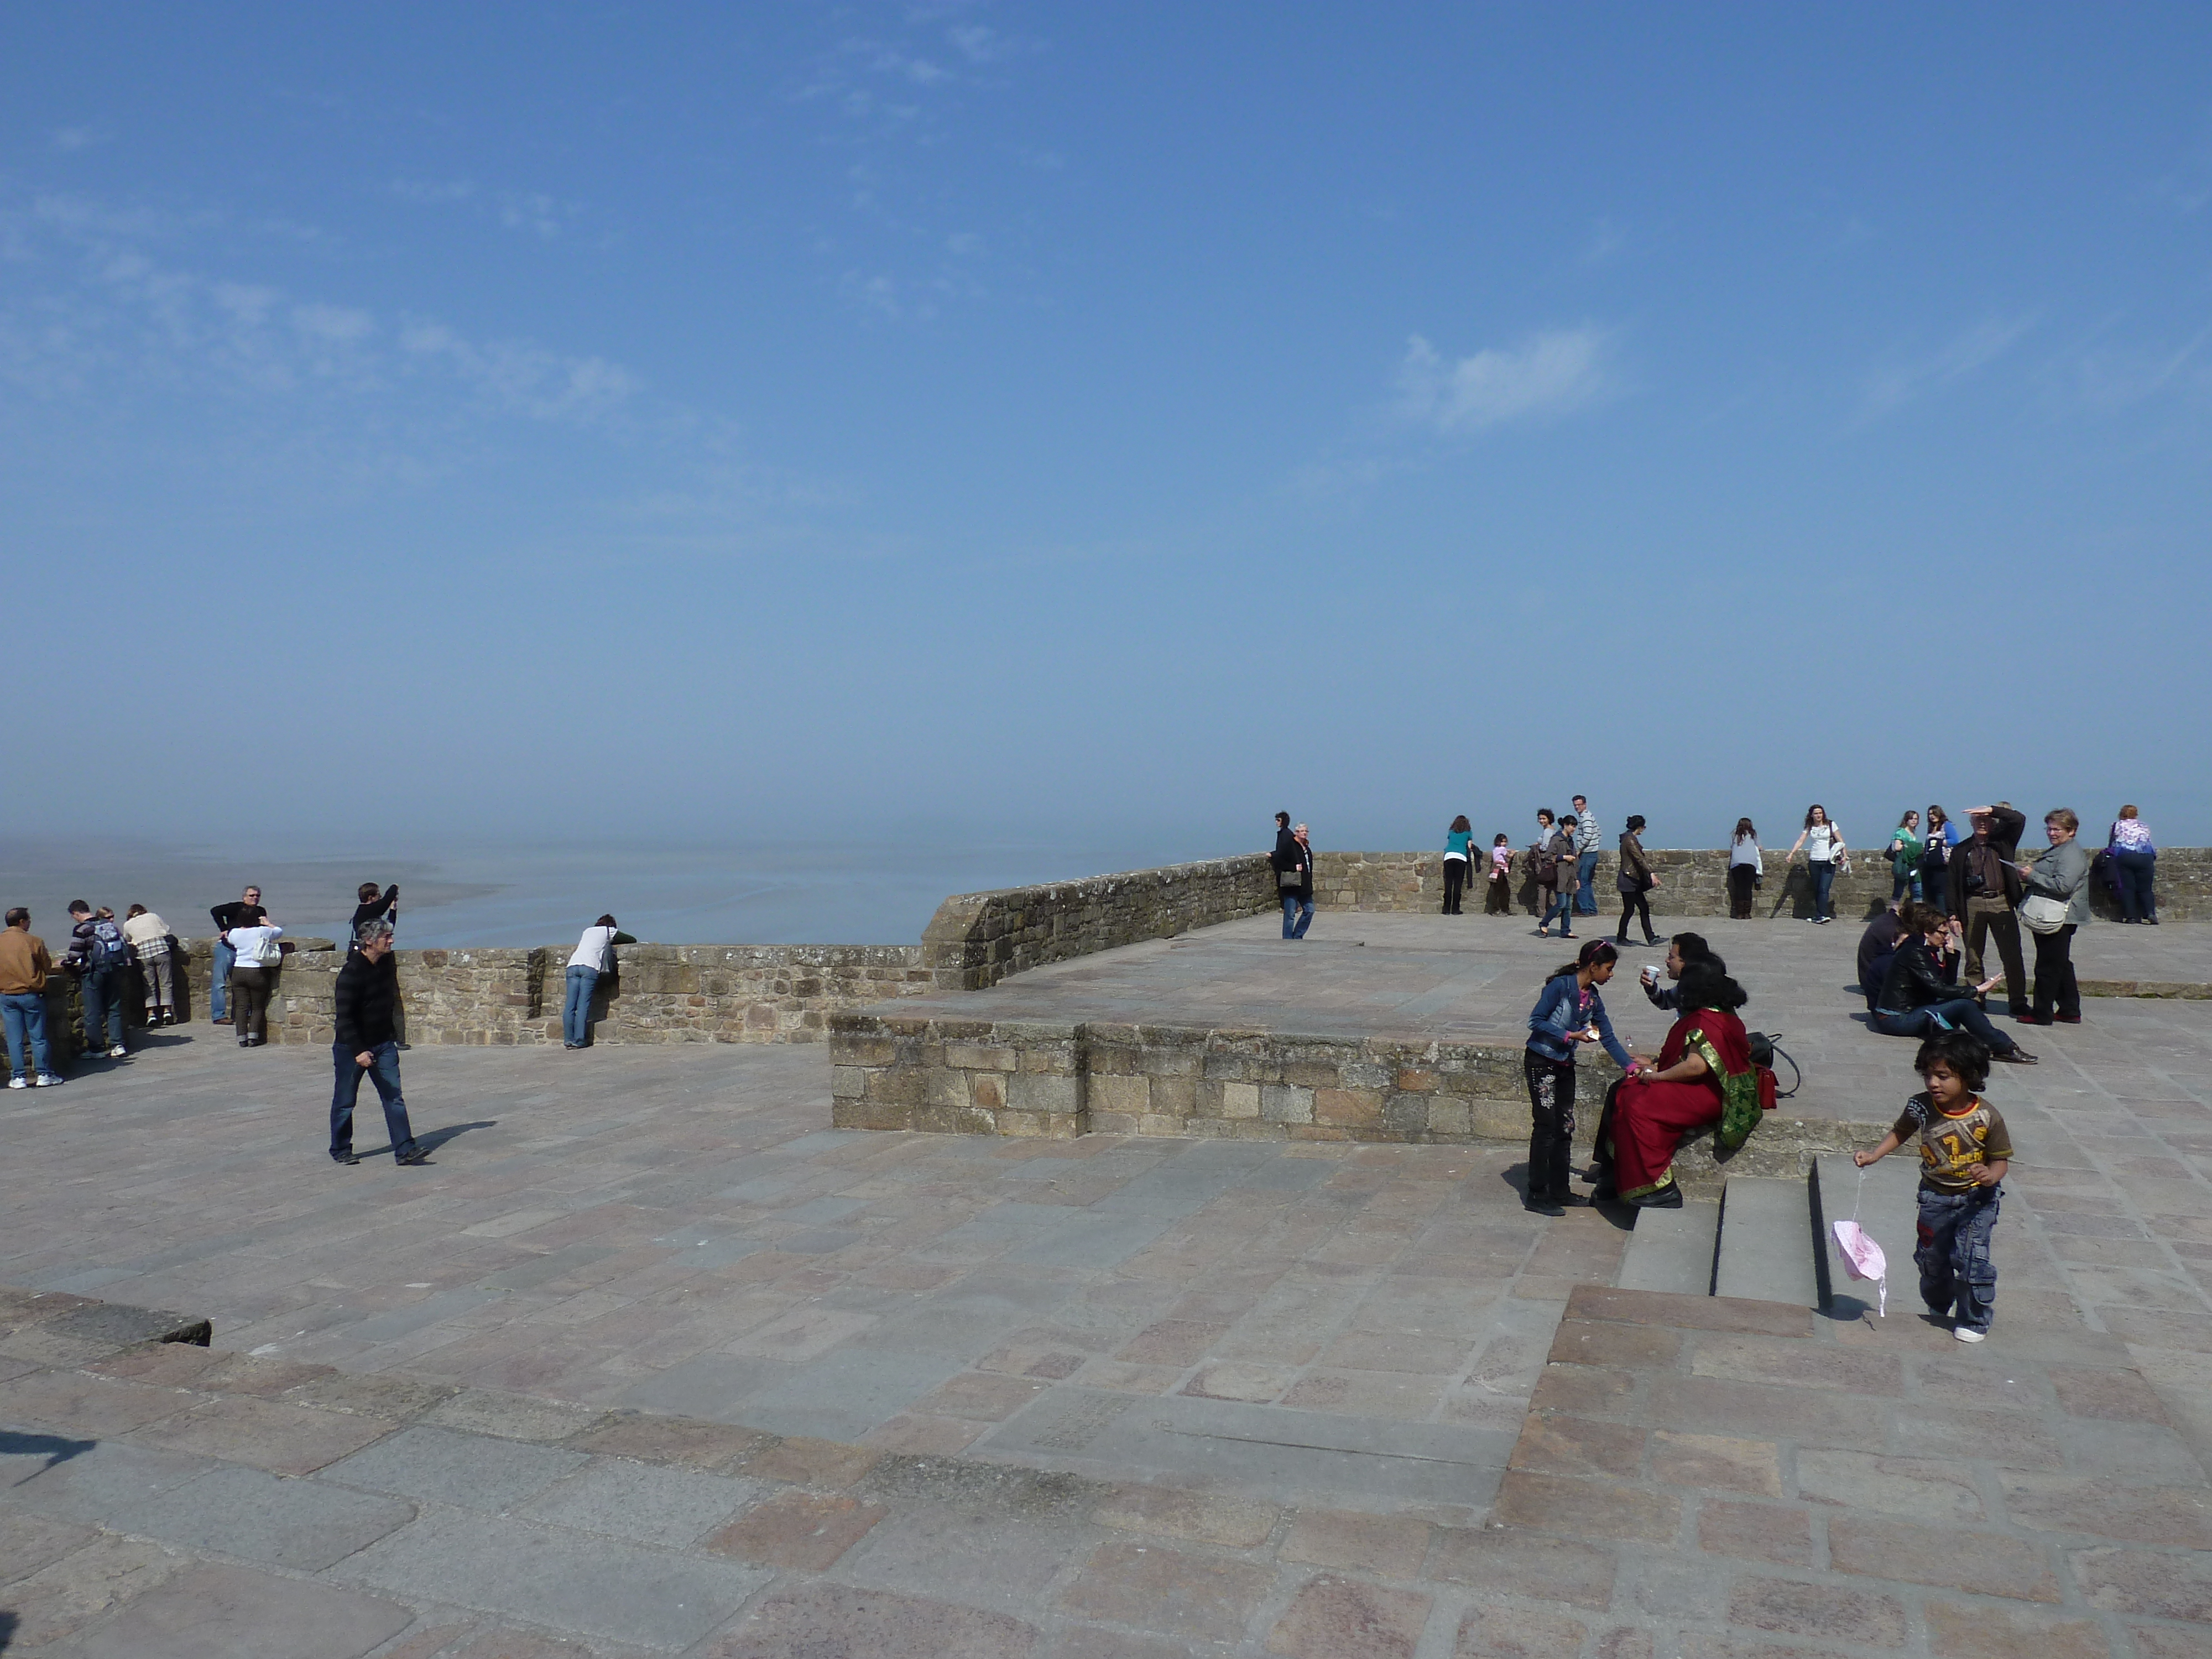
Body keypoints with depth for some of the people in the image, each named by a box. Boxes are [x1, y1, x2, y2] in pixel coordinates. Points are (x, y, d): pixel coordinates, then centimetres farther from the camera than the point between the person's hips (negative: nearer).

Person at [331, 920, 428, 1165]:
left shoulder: (385, 965, 5)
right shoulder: (351, 973, -19)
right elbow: (345, 1017, -22)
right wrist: (358, 1051, -27)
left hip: (383, 1044, 6)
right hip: (353, 1048, -6)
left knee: (394, 1097, -1)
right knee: (345, 1101, 8)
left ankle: (405, 1149, -2)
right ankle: (340, 1150, 24)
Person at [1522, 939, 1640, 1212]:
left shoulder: (1593, 999, 6)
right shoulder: (1560, 985, -16)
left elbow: (1608, 1038, 10)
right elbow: (1536, 1021, -17)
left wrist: (1631, 1065, 3)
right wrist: (1571, 1036, -19)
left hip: (1565, 1066, 8)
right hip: (1541, 1063, -8)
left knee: (1565, 1128, 12)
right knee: (1546, 1127, -6)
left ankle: (1559, 1190, 23)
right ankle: (1537, 1194, 1)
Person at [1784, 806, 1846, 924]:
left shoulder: (1831, 825, 3)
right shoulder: (1809, 828, 8)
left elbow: (1840, 841, 4)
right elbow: (1800, 841, 1)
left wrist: (1844, 855, -7)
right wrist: (1791, 854, -11)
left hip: (1828, 862, -3)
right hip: (1814, 861, 3)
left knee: (1823, 889, -15)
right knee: (1816, 890, 5)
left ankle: (1822, 915, -20)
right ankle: (1819, 915, 11)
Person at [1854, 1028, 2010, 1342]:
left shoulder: (1986, 1117, -21)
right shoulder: (1921, 1107, -14)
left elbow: (2001, 1159, -11)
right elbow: (1900, 1133, 5)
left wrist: (1990, 1175, -31)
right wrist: (1873, 1155, -7)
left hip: (1977, 1198, -3)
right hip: (1935, 1195, 3)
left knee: (1971, 1258, -9)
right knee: (1931, 1257, 15)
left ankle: (1974, 1320, 14)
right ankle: (1939, 1305, 44)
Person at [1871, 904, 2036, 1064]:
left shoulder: (1927, 951, 13)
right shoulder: (1913, 953, -16)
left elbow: (1949, 984, 10)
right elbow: (1939, 989, -22)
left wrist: (1951, 952, 3)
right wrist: (1976, 990, -17)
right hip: (1896, 1020, -10)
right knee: (1965, 1005, -19)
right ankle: (2005, 1049, -16)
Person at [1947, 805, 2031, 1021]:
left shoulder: (2002, 842, 11)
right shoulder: (1961, 850, 10)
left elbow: (2019, 819, -4)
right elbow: (1952, 883, 7)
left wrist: (1992, 810, -12)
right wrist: (1953, 914, 0)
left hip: (2002, 903, -1)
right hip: (1973, 905, 1)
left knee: (2012, 956, -2)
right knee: (1973, 958, 4)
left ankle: (2018, 1003, 3)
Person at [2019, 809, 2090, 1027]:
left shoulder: (2072, 854, -14)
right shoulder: (2057, 852, 19)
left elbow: (2063, 885, -26)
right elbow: (2046, 880, 32)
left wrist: (2032, 875, -19)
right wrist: (2030, 874, 12)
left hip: (2057, 919, -11)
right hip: (2048, 917, 11)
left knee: (2047, 967, -4)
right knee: (2061, 966, 16)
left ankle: (2042, 1013, 3)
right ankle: (2070, 1011, 24)